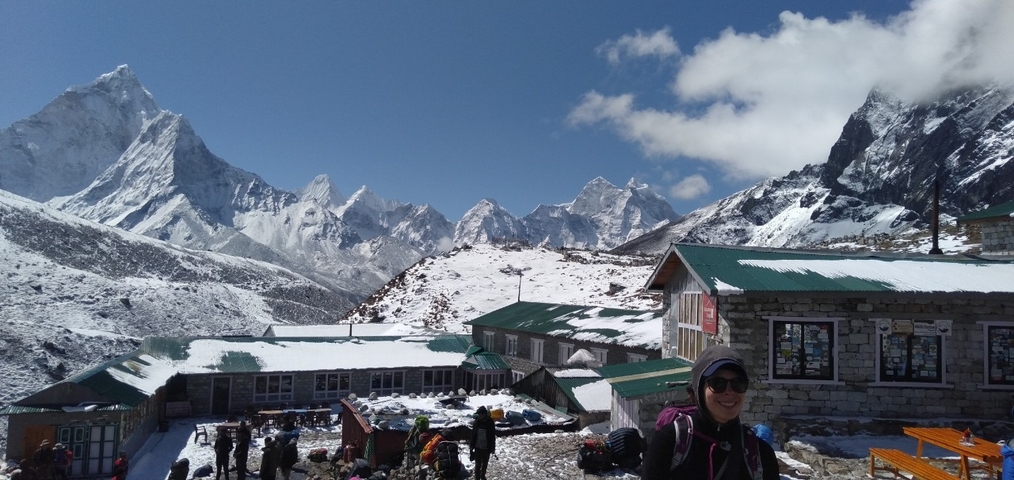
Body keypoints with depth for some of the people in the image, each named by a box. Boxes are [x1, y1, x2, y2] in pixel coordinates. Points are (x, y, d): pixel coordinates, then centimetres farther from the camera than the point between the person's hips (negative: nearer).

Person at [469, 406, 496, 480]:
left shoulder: (490, 423, -13)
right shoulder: (477, 421, -8)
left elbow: (493, 436, -6)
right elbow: (473, 434, 0)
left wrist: (492, 448, -4)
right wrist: (471, 446, 1)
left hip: (487, 448, 0)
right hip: (478, 447, 0)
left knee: (485, 464, 18)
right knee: (478, 464, 2)